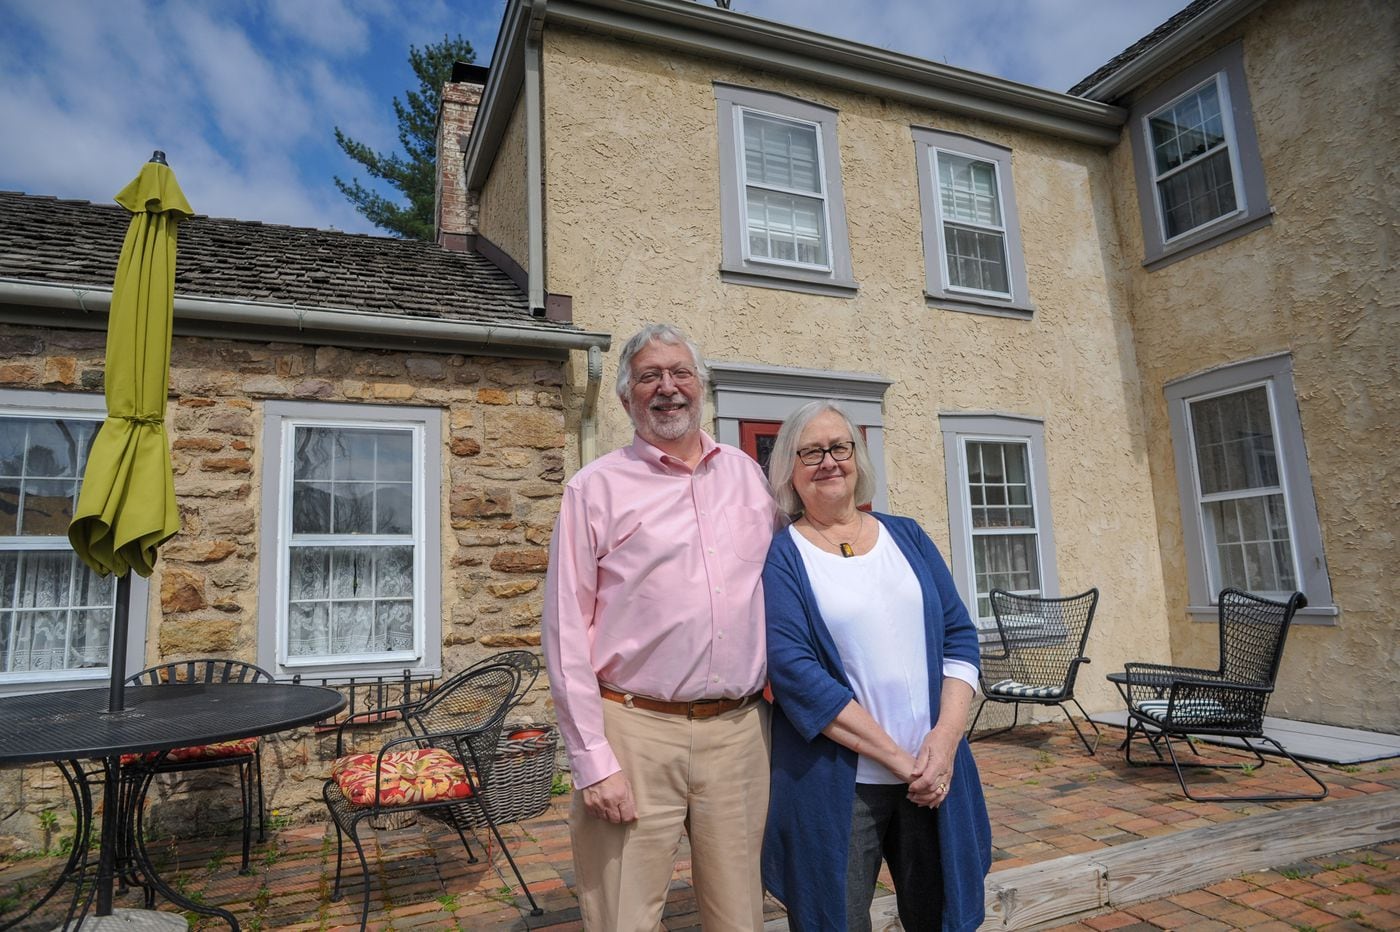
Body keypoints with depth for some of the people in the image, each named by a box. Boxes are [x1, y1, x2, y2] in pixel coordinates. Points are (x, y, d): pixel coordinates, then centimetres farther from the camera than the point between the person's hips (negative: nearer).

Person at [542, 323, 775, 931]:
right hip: (635, 732, -3)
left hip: (740, 729, 4)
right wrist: (592, 761, -8)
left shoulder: (747, 475, 10)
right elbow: (566, 633, -4)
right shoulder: (596, 488, -2)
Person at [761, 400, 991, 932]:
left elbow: (960, 636, 6)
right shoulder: (779, 556, -5)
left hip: (935, 778, 4)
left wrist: (945, 738, -9)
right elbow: (793, 670, -14)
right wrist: (898, 760, -15)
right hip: (836, 785, -4)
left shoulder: (907, 537, 8)